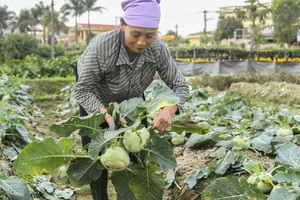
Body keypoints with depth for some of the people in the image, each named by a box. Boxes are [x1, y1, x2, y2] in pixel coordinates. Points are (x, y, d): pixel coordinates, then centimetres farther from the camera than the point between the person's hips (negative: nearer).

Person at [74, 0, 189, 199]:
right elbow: (83, 90, -31)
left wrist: (169, 110, -42)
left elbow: (180, 85, -21)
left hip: (132, 100, 3)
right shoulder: (101, 46, -40)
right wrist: (106, 114, -48)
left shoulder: (159, 49, -29)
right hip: (97, 101, -3)